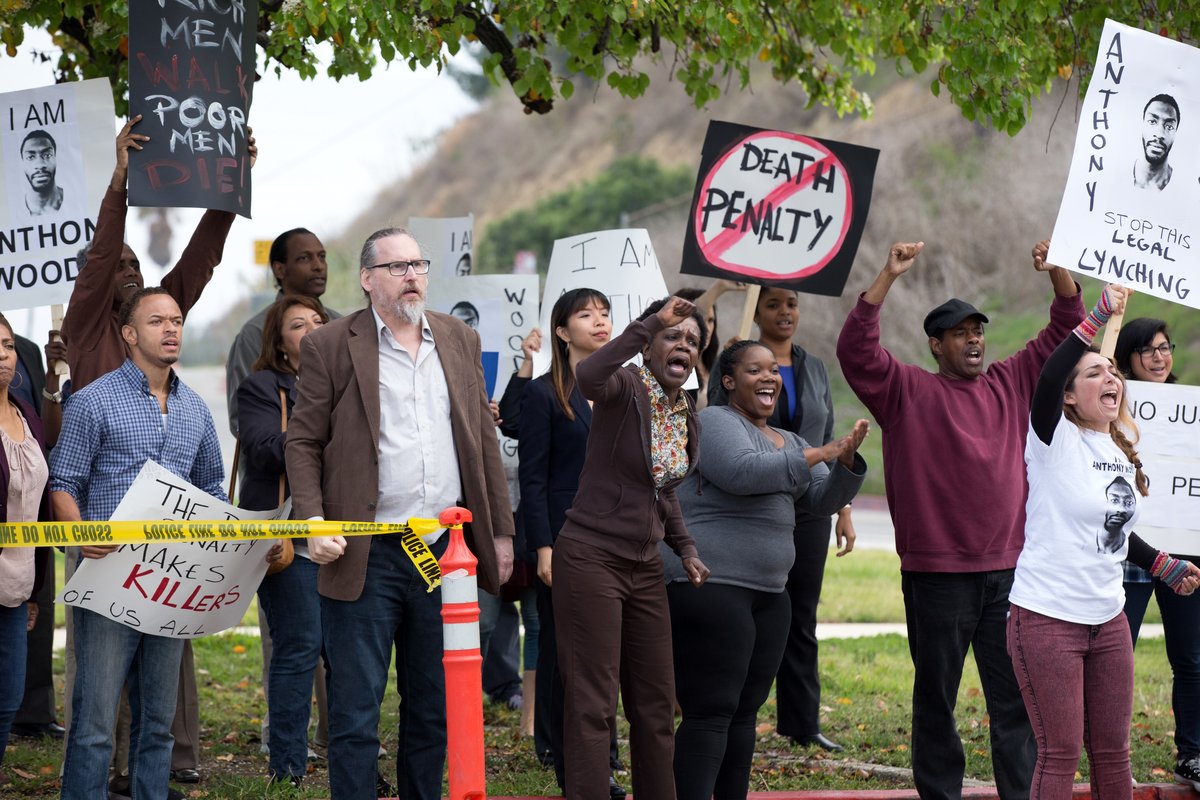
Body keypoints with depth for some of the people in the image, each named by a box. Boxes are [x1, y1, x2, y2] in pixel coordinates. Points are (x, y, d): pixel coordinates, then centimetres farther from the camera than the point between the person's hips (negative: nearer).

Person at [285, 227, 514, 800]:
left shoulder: (460, 341, 12)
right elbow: (303, 442, -2)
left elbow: (484, 440, 14)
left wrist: (502, 532, 11)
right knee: (355, 714, -2)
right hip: (368, 557, -4)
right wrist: (313, 525, -15)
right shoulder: (332, 347, -1)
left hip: (446, 553, 4)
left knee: (434, 710, 12)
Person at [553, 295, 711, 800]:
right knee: (592, 706, -6)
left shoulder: (687, 418, 11)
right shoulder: (626, 389, -12)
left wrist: (685, 548, 12)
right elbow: (587, 376, -37)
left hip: (644, 568, 8)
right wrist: (650, 323, -35)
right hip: (590, 558, -8)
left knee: (657, 704, 11)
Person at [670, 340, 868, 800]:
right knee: (710, 712, -12)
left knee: (745, 712, 9)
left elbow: (824, 500, 14)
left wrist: (846, 461, -5)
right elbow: (741, 471, -23)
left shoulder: (788, 442, 21)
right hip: (710, 585, -9)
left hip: (767, 592, 9)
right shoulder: (716, 422, -5)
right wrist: (817, 455, -18)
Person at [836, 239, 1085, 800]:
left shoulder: (1010, 384, 12)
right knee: (936, 696, 6)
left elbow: (1064, 329, 16)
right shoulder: (908, 391, 0)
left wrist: (1058, 272, 0)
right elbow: (856, 349, -13)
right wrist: (889, 277, -19)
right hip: (936, 574, -3)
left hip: (1009, 570, 3)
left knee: (1016, 697, 6)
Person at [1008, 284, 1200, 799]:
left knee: (1112, 751, 11)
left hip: (1107, 620, 7)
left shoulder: (1123, 452, 11)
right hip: (1046, 617, -7)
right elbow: (1047, 380, -32)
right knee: (1060, 752, -5)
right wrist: (1100, 316, -36)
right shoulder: (1057, 440, -11)